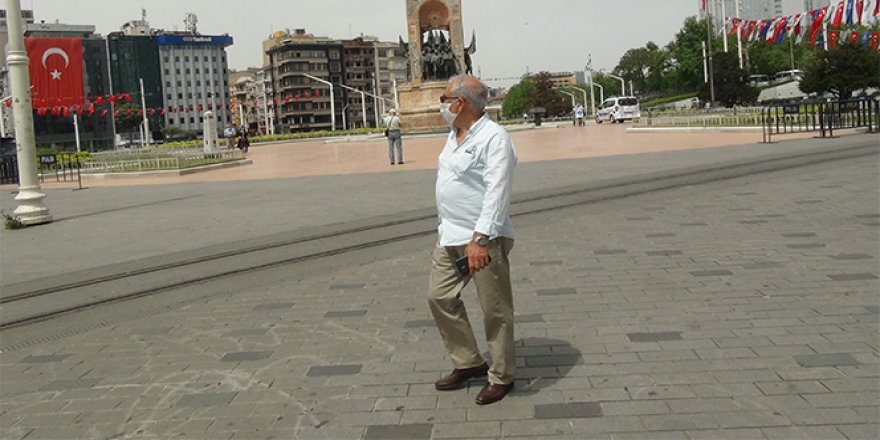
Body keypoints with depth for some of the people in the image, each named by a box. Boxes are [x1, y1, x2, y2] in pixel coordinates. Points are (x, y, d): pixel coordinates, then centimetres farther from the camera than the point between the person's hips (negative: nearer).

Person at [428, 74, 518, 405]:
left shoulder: (494, 138, -15)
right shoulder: (455, 136, 14)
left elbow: (497, 192, -22)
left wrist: (479, 239, -28)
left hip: (483, 239, -9)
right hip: (449, 236, 9)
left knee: (495, 310, 2)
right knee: (440, 297, 11)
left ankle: (501, 376, 19)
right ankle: (468, 363, 26)